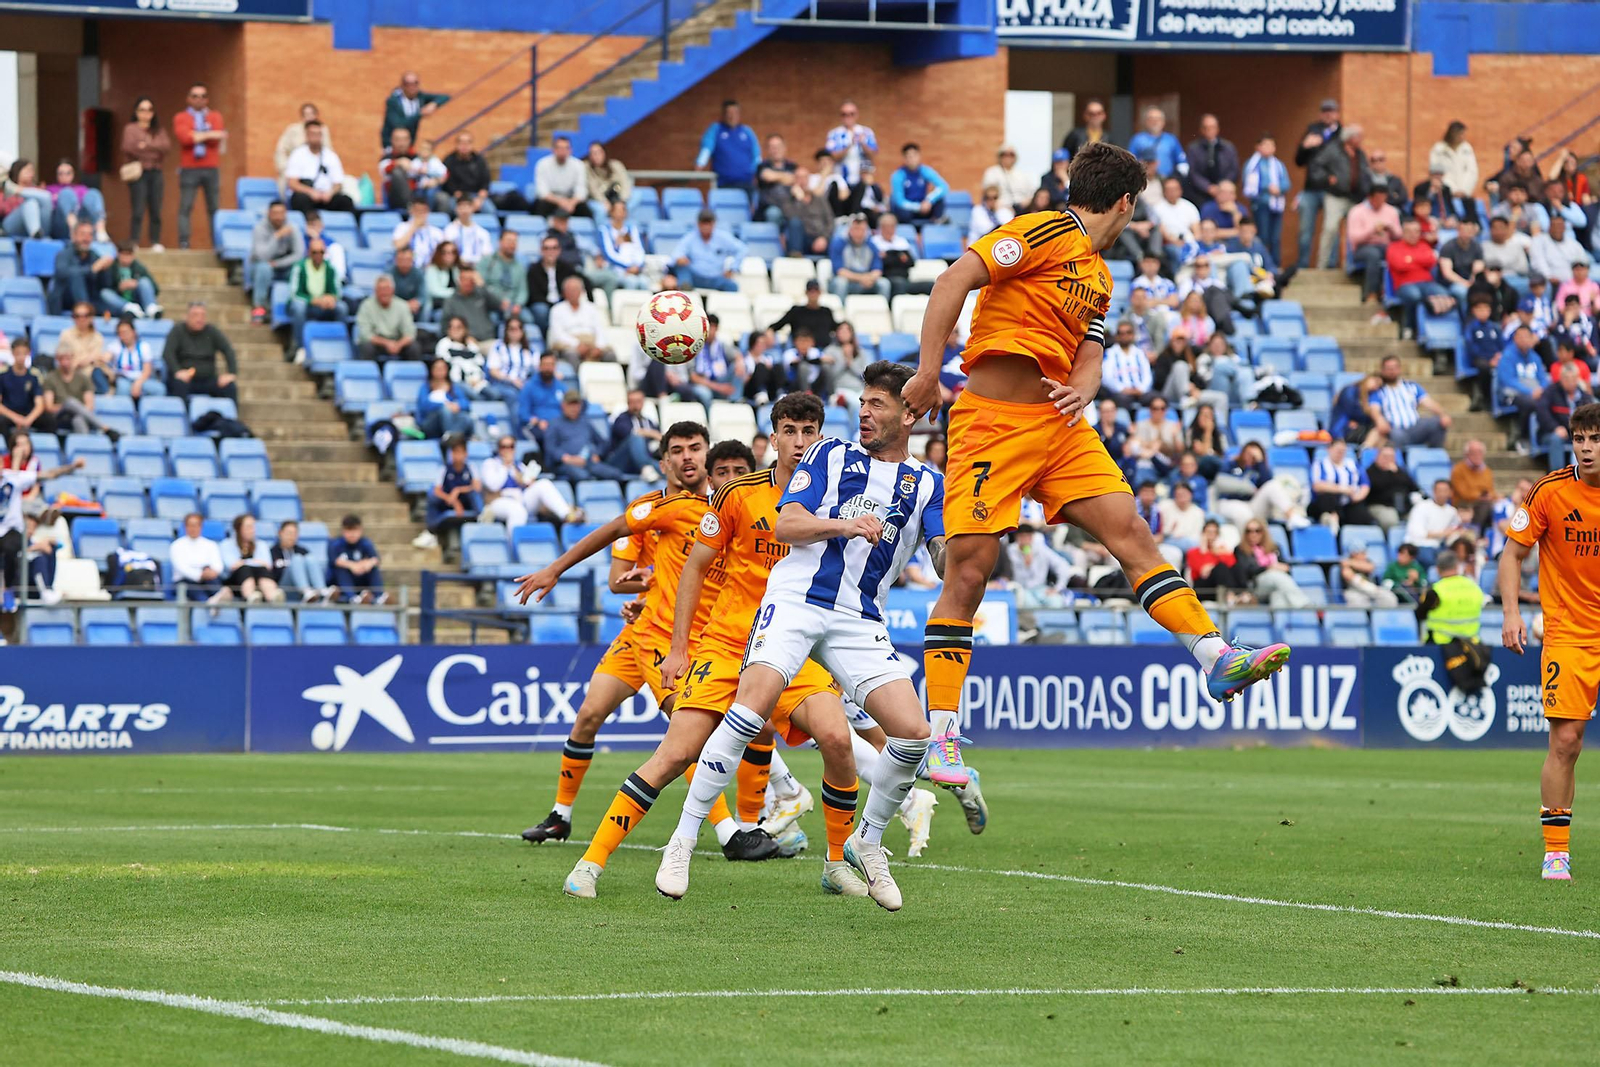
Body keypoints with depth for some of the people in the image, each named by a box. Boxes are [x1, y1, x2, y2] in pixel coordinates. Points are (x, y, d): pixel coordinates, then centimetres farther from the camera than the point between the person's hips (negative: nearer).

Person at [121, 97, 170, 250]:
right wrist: (154, 150, -10)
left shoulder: (158, 131, 16)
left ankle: (156, 242, 4)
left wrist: (146, 145, -12)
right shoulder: (130, 129, 6)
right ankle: (133, 242, -9)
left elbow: (167, 146, -2)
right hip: (138, 173, -3)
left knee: (155, 211, 0)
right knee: (138, 211, -10)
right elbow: (129, 147, -10)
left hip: (156, 173, 3)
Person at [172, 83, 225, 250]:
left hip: (210, 168, 2)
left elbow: (216, 139, -3)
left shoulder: (215, 116, 13)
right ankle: (183, 243, -12)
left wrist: (196, 136, -7)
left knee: (214, 208, 1)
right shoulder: (180, 118, 7)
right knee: (185, 207, -9)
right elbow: (184, 137, -11)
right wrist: (209, 135, -7)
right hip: (189, 169, -2)